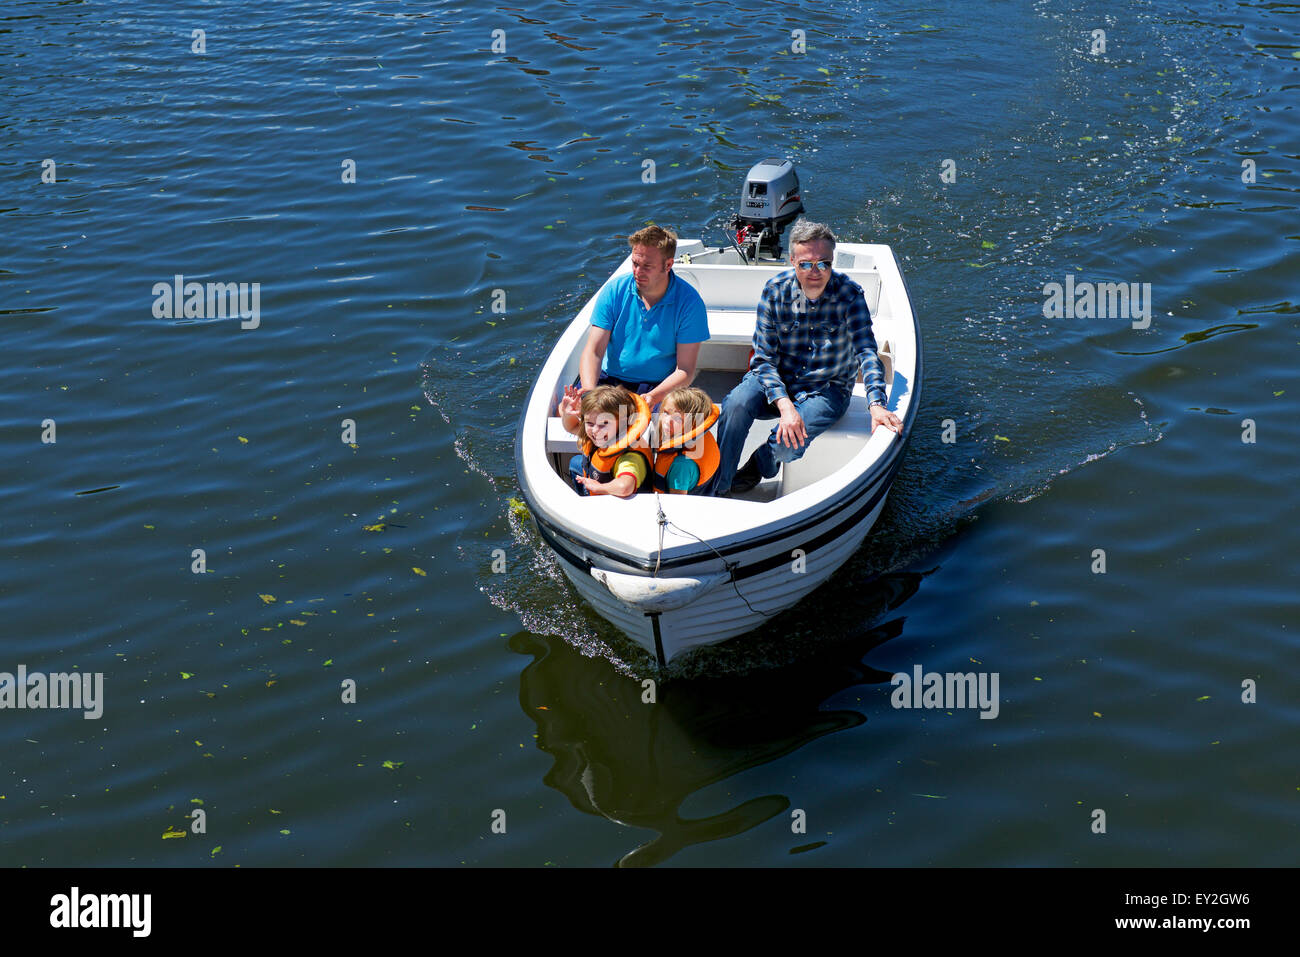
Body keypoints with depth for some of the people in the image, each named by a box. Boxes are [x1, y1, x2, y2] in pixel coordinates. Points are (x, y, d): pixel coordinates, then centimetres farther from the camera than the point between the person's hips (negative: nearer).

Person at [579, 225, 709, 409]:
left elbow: (685, 371, -10)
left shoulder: (689, 302, -9)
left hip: (659, 387, -2)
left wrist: (653, 397, -30)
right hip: (610, 379, 2)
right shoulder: (614, 290, -2)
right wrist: (589, 392, -27)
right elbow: (593, 351, -6)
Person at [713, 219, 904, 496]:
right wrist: (784, 405, -29)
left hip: (828, 389, -1)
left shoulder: (850, 294, -14)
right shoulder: (775, 290, -11)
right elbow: (763, 358, -12)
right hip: (777, 381, 2)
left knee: (788, 441, -29)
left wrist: (877, 405, -37)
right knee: (737, 403, -29)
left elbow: (866, 350, -20)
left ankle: (759, 465, 8)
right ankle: (713, 489, -14)